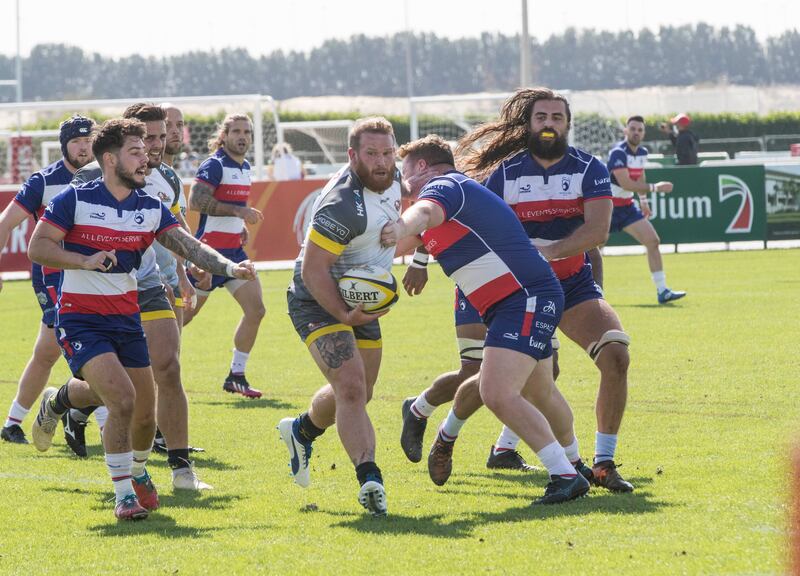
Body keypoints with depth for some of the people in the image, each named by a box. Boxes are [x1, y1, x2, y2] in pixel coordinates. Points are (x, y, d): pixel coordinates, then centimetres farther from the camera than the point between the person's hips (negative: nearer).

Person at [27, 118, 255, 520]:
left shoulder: (151, 209, 3)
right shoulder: (75, 200, -10)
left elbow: (188, 245, -6)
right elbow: (37, 248, -12)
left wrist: (229, 266, -23)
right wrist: (85, 260, -25)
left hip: (127, 320, 6)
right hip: (80, 319, -6)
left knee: (145, 413, 5)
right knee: (122, 398, -23)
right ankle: (124, 495, -8)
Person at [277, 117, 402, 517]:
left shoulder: (391, 178, -2)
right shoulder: (343, 205, -30)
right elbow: (313, 270, -27)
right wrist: (344, 315, -33)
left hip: (362, 302, 9)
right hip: (318, 303, -9)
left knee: (358, 393, 20)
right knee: (350, 387, -24)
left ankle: (301, 430, 47)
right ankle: (368, 478, -31)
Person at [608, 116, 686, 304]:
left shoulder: (642, 153, 5)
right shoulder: (618, 152, -20)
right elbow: (625, 183, -29)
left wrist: (643, 200, 23)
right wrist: (654, 187, -29)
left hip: (627, 205, 7)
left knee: (653, 241, -5)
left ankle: (662, 291, -6)